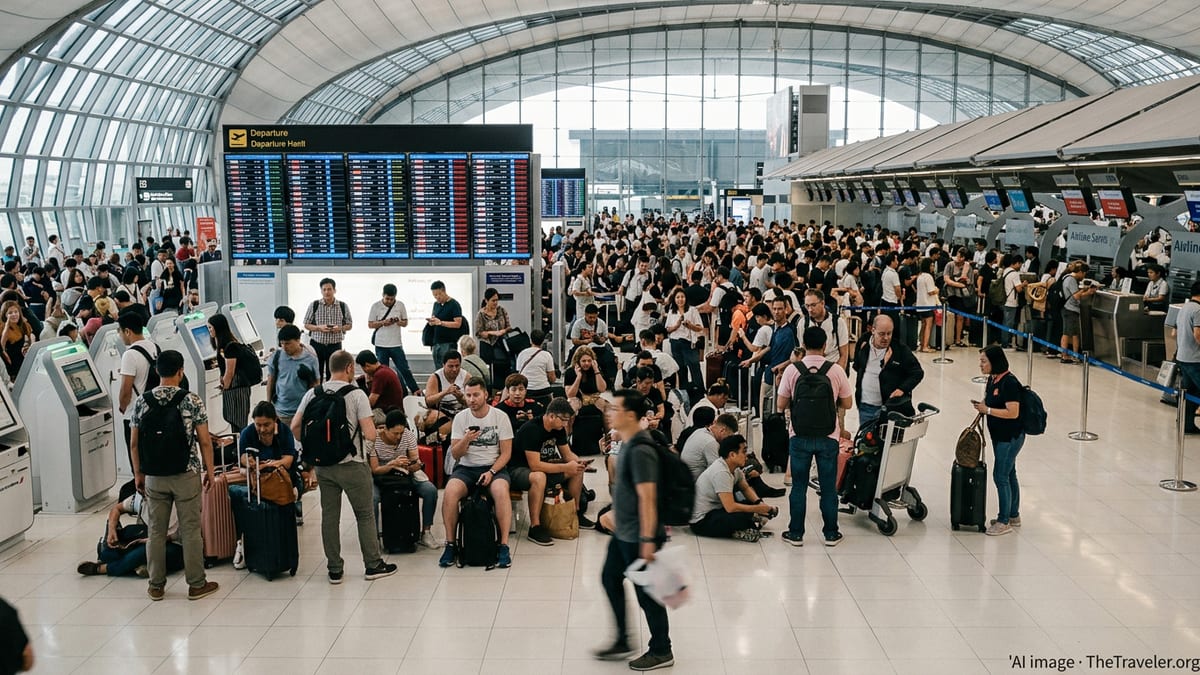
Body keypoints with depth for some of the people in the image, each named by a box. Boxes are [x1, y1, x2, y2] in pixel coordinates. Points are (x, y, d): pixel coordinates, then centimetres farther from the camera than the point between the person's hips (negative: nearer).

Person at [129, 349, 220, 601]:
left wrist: (138, 473, 13)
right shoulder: (192, 401, -10)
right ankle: (196, 584, 12)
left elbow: (134, 444, 2)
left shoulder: (142, 402, -2)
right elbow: (205, 441, -8)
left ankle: (156, 585, 19)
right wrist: (209, 470, 3)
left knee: (156, 531, 11)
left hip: (154, 477, 3)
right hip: (186, 475, -2)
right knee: (190, 530, 5)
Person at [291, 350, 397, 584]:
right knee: (365, 515, 10)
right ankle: (373, 565, 17)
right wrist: (371, 424, 4)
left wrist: (313, 449, 11)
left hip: (323, 466, 4)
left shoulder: (313, 394, 1)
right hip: (352, 465, -4)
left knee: (329, 516, 11)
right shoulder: (356, 395, -12)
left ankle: (334, 569, 17)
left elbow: (295, 427, 0)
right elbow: (370, 435, -18)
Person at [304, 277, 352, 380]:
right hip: (317, 344, 0)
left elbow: (349, 325, 8)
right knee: (316, 375, 4)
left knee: (332, 375, 3)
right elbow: (306, 325, 4)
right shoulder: (314, 305, -1)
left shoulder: (343, 306, 0)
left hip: (335, 345, 0)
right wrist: (319, 328, -15)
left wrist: (340, 328, -13)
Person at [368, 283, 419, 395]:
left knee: (404, 369, 1)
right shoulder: (376, 306, -3)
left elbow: (405, 323, 8)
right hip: (381, 345, 0)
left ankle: (416, 391, 8)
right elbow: (370, 324, 0)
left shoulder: (400, 305, 1)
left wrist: (399, 322, -14)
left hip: (396, 344, 0)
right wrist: (383, 323, -16)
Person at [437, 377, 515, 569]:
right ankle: (450, 544, -16)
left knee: (501, 491, -35)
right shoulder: (460, 418, 3)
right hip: (466, 468, 2)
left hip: (494, 467, -2)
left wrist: (491, 472, -16)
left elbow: (506, 453, -1)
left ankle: (504, 546, -28)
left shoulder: (500, 417, -1)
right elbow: (455, 455, 1)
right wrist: (466, 440, -19)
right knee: (450, 492, -30)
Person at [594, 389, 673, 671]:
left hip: (637, 535, -10)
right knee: (610, 579, 19)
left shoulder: (640, 451, -24)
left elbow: (647, 497, -26)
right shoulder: (628, 444, 6)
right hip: (623, 532, 10)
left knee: (646, 592, 3)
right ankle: (622, 643, 33)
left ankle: (661, 652, 20)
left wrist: (647, 540, -26)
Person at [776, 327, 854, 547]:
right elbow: (847, 403, 3)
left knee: (799, 487, 9)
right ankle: (831, 533, 19)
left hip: (799, 437, 0)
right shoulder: (836, 371, -6)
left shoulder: (792, 371, -7)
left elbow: (780, 405, -2)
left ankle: (796, 533, 15)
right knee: (828, 487, 11)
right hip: (828, 437, 0)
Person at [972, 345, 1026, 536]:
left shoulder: (1009, 383, -22)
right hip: (1000, 435, 10)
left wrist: (987, 410, -22)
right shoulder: (992, 379, 6)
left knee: (1000, 476, -6)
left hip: (1011, 436, -10)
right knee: (1009, 474, 18)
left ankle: (1004, 522, 3)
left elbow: (1013, 412, -26)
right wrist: (982, 407, -1)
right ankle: (1014, 516, 29)